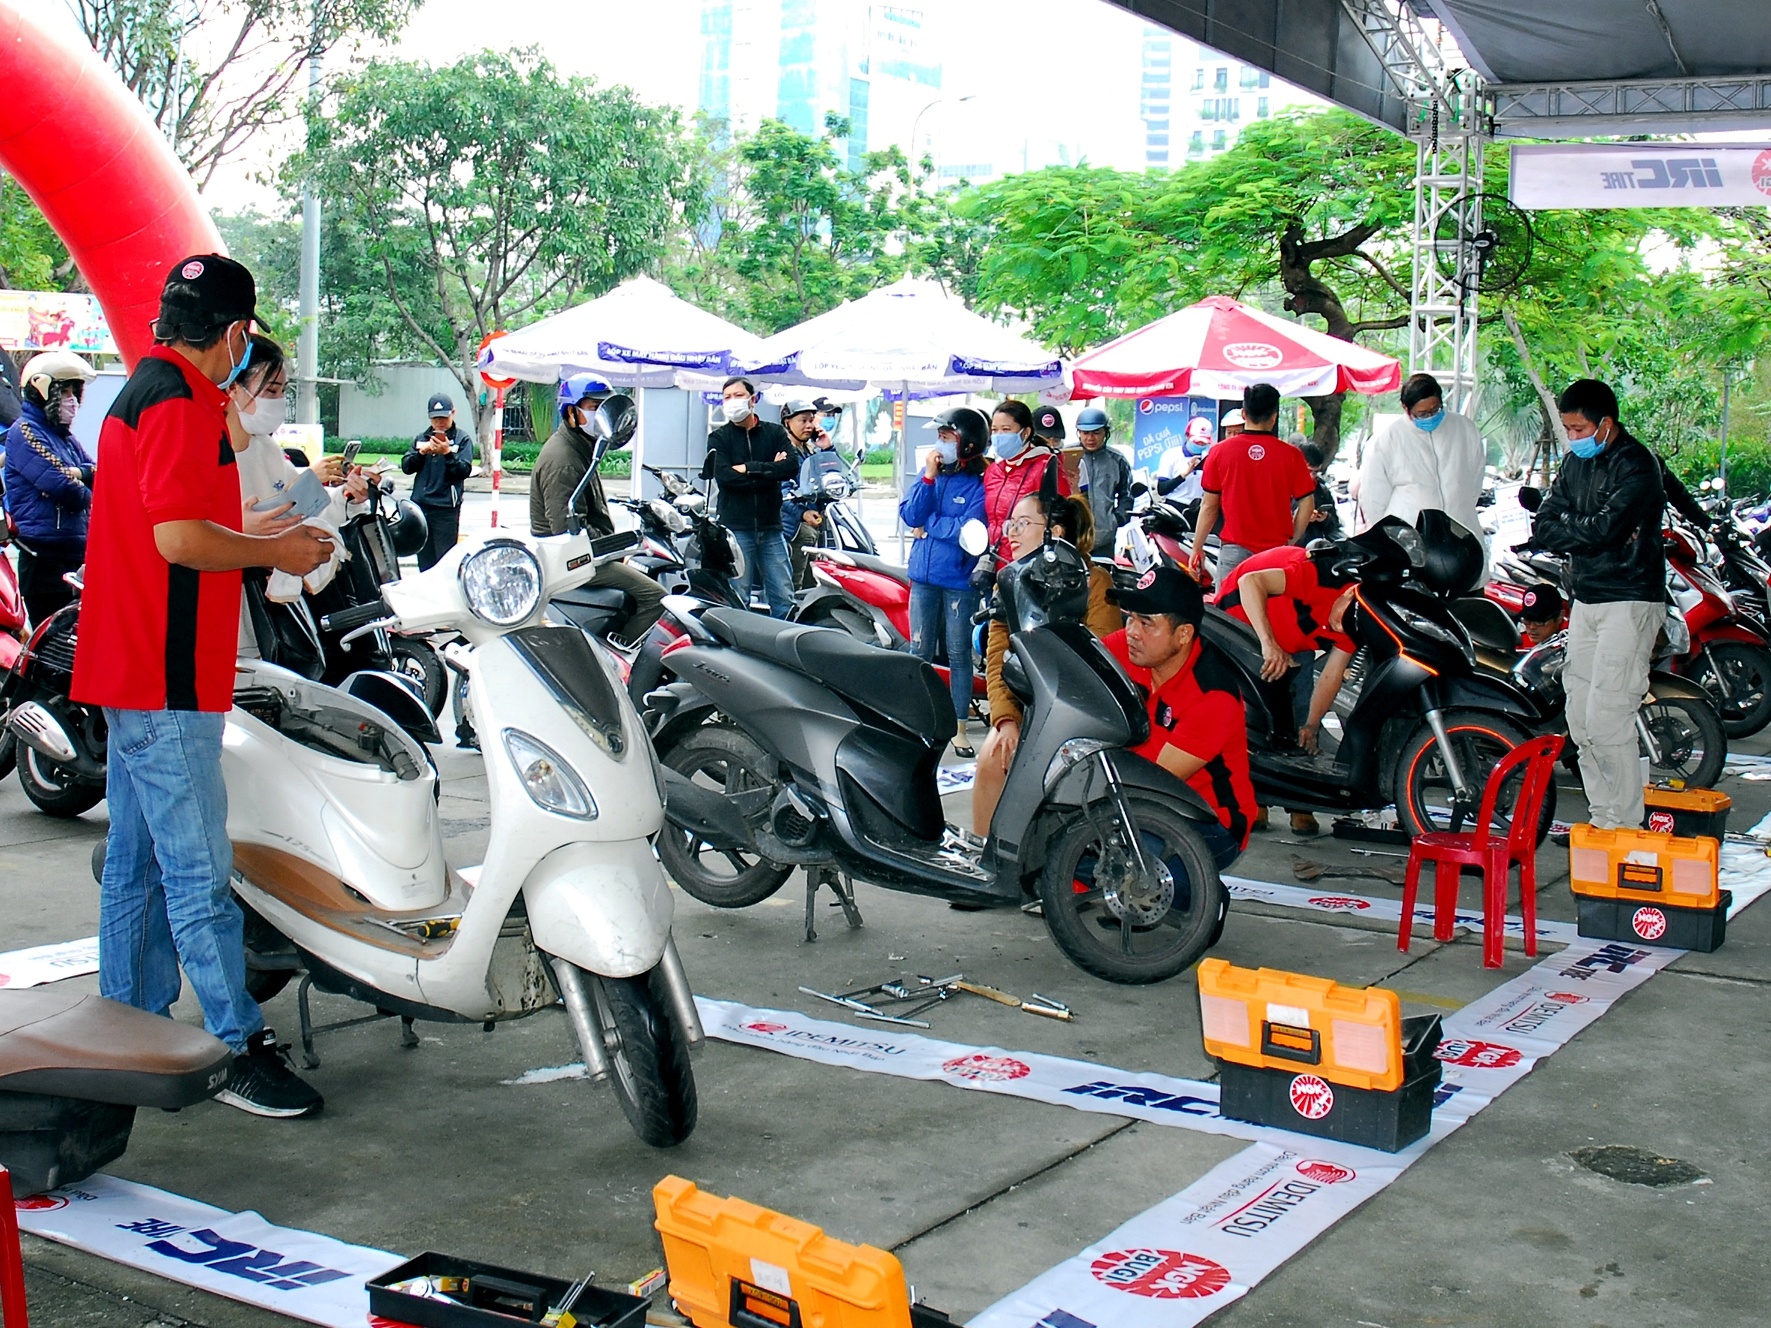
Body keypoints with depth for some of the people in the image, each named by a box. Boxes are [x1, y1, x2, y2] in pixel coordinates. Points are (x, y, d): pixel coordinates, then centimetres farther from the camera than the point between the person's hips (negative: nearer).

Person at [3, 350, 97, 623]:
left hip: (76, 554, 9)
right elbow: (62, 487, -18)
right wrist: (88, 497, 2)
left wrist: (80, 473, -10)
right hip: (45, 557, -9)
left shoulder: (64, 436, 22)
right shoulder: (24, 432, -7)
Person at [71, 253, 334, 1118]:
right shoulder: (179, 401, -14)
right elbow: (179, 537, -24)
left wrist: (264, 540, 22)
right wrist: (276, 551, -11)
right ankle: (240, 1048, -2)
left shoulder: (148, 390, 18)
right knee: (198, 869, -7)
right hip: (167, 681, -11)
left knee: (138, 860, 15)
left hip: (134, 671, 11)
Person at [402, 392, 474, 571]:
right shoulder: (421, 438, 16)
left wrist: (447, 453, -20)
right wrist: (421, 452, -9)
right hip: (420, 506, 5)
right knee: (424, 559, 8)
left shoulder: (462, 440, 4)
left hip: (446, 509, -4)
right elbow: (406, 466, 7)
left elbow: (464, 470, -7)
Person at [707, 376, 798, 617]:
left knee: (784, 598, 1)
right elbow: (723, 475, -10)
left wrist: (751, 468, -12)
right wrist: (770, 471, -9)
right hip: (735, 527, -2)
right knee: (737, 599, -1)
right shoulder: (719, 438, 7)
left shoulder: (775, 433, 12)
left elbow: (792, 466, -5)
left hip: (771, 527, 2)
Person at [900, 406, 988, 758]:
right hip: (924, 576, 4)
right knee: (920, 652, 8)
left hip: (960, 580, -4)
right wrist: (929, 477, -10)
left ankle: (959, 728, 12)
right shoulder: (930, 472, 7)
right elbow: (910, 515, -1)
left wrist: (928, 526, -7)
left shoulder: (981, 483, -9)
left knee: (959, 654, 5)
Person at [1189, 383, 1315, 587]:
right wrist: (1291, 541, 12)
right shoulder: (1291, 455, -1)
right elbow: (1307, 504, 0)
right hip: (1277, 551, 0)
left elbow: (1209, 505, 3)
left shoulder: (1220, 452, 0)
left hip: (1234, 549, 0)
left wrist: (1197, 547, 11)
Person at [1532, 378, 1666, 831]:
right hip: (1586, 598, 8)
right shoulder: (1576, 462, 13)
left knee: (1606, 717, -13)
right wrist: (1589, 531, -11)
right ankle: (1600, 816, 17)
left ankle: (1623, 825, -5)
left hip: (1630, 599, -8)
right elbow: (1544, 528, 6)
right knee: (1580, 716, 8)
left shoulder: (1636, 465, -12)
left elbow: (1605, 527, -24)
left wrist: (1566, 526, -5)